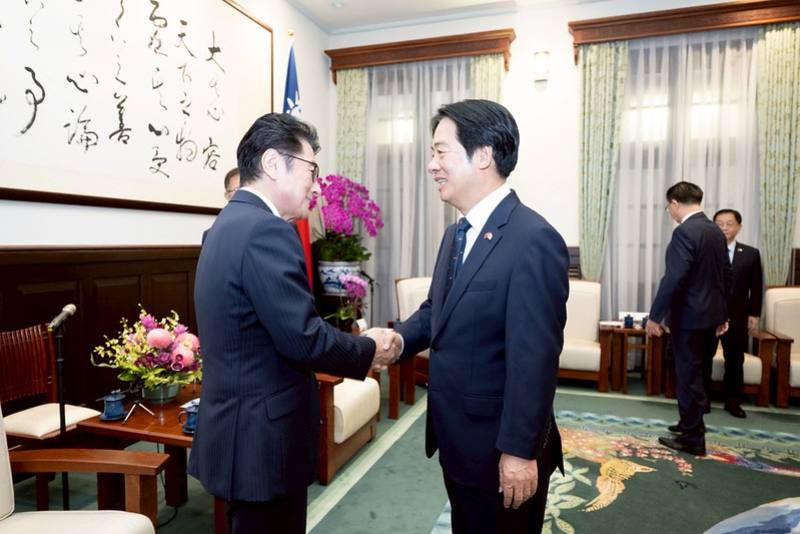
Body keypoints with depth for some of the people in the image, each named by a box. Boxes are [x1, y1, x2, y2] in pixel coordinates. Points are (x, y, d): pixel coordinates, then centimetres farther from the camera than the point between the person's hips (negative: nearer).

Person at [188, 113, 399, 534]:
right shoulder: (266, 230, -22)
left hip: (241, 428, 9)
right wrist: (369, 351, -8)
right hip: (262, 436, -9)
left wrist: (354, 344, 10)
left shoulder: (230, 223, 9)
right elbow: (303, 339, -25)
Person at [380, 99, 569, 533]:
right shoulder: (456, 234, 7)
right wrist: (398, 340, -6)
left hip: (500, 449, -8)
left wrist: (520, 450, -21)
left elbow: (533, 358, -24)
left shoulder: (533, 240, -23)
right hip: (457, 440, 9)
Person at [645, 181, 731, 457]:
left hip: (689, 316, -9)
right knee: (696, 373, 19)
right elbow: (726, 275, 15)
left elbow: (674, 278, -24)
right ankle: (690, 423, 33)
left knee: (688, 376, 1)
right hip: (711, 314, 9)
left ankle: (692, 438, 11)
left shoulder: (684, 232, -18)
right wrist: (723, 313, 23)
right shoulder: (716, 231, 9)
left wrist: (655, 316, -17)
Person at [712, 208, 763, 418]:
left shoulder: (751, 254, 4)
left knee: (735, 361, 9)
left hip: (737, 317, 2)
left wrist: (754, 313, 3)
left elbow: (756, 287, 7)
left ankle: (733, 402, 22)